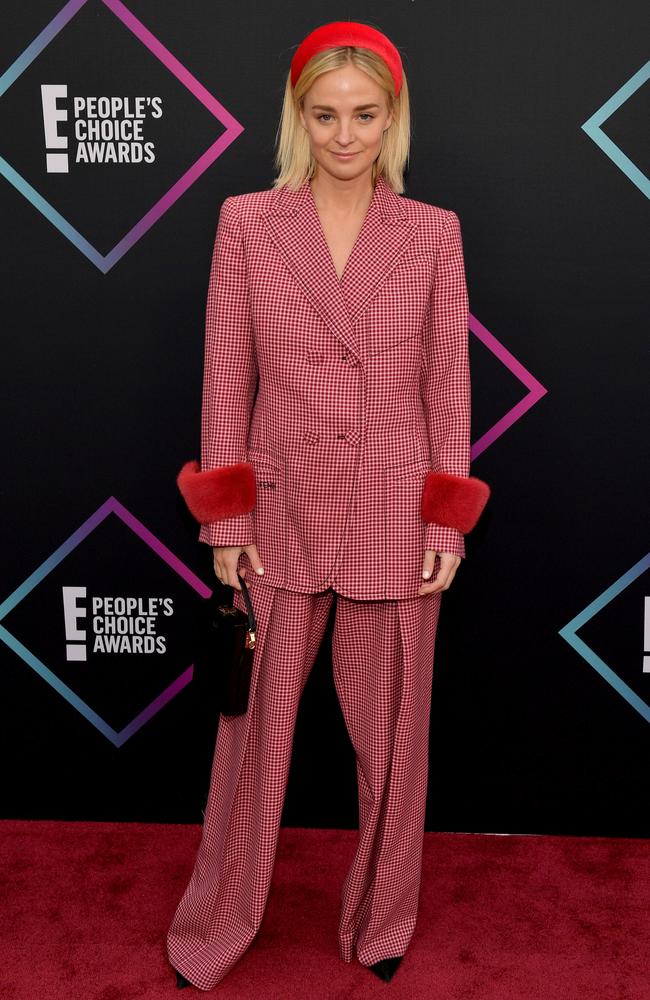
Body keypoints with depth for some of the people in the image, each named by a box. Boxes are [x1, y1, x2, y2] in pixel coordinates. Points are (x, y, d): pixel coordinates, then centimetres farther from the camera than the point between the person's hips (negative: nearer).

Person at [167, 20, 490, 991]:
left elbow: (449, 380, 2)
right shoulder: (246, 222, 0)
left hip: (395, 519, 1)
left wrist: (449, 521, -2)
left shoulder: (433, 232, 1)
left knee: (391, 727, 12)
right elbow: (225, 376, 0)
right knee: (255, 723, 11)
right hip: (281, 510, 0)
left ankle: (381, 919, 37)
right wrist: (226, 519, -2)